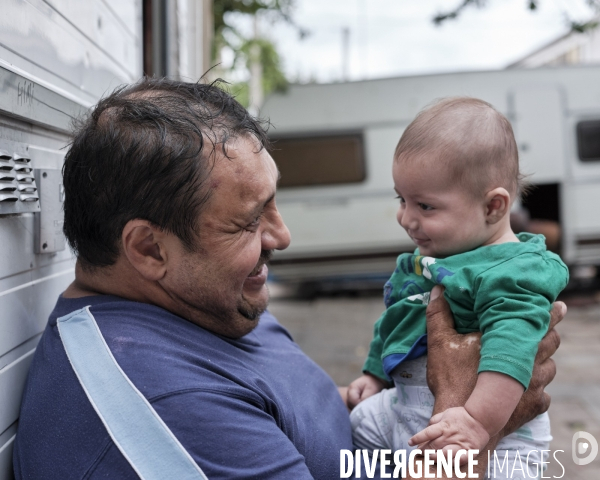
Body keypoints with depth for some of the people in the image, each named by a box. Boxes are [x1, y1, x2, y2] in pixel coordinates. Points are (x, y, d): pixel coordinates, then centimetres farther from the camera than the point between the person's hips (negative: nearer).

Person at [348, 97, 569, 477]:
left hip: (494, 434, -9)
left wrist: (479, 420, -45)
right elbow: (393, 324, 26)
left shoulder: (514, 274, -21)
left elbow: (511, 349, -36)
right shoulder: (422, 262, 11)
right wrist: (375, 374, 33)